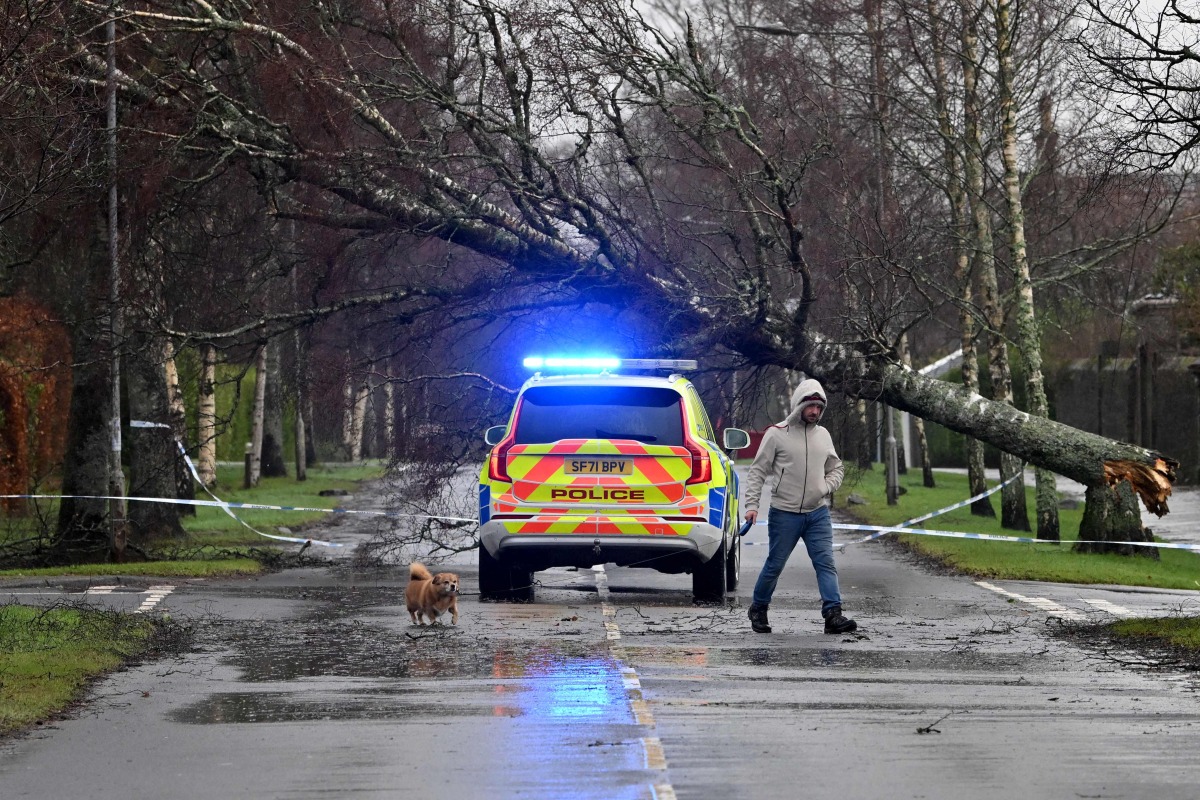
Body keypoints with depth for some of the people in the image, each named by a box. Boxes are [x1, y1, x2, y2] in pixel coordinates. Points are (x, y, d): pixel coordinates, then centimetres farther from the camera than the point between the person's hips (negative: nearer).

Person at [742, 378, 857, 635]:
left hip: (818, 513, 4)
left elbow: (836, 468, 23)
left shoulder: (823, 435, 10)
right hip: (784, 514, -4)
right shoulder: (777, 434, -4)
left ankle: (833, 615, -15)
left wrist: (827, 487, 2)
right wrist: (752, 505, -12)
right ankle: (758, 609, 26)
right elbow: (757, 472, -2)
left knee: (826, 563, -8)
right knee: (774, 565, 6)